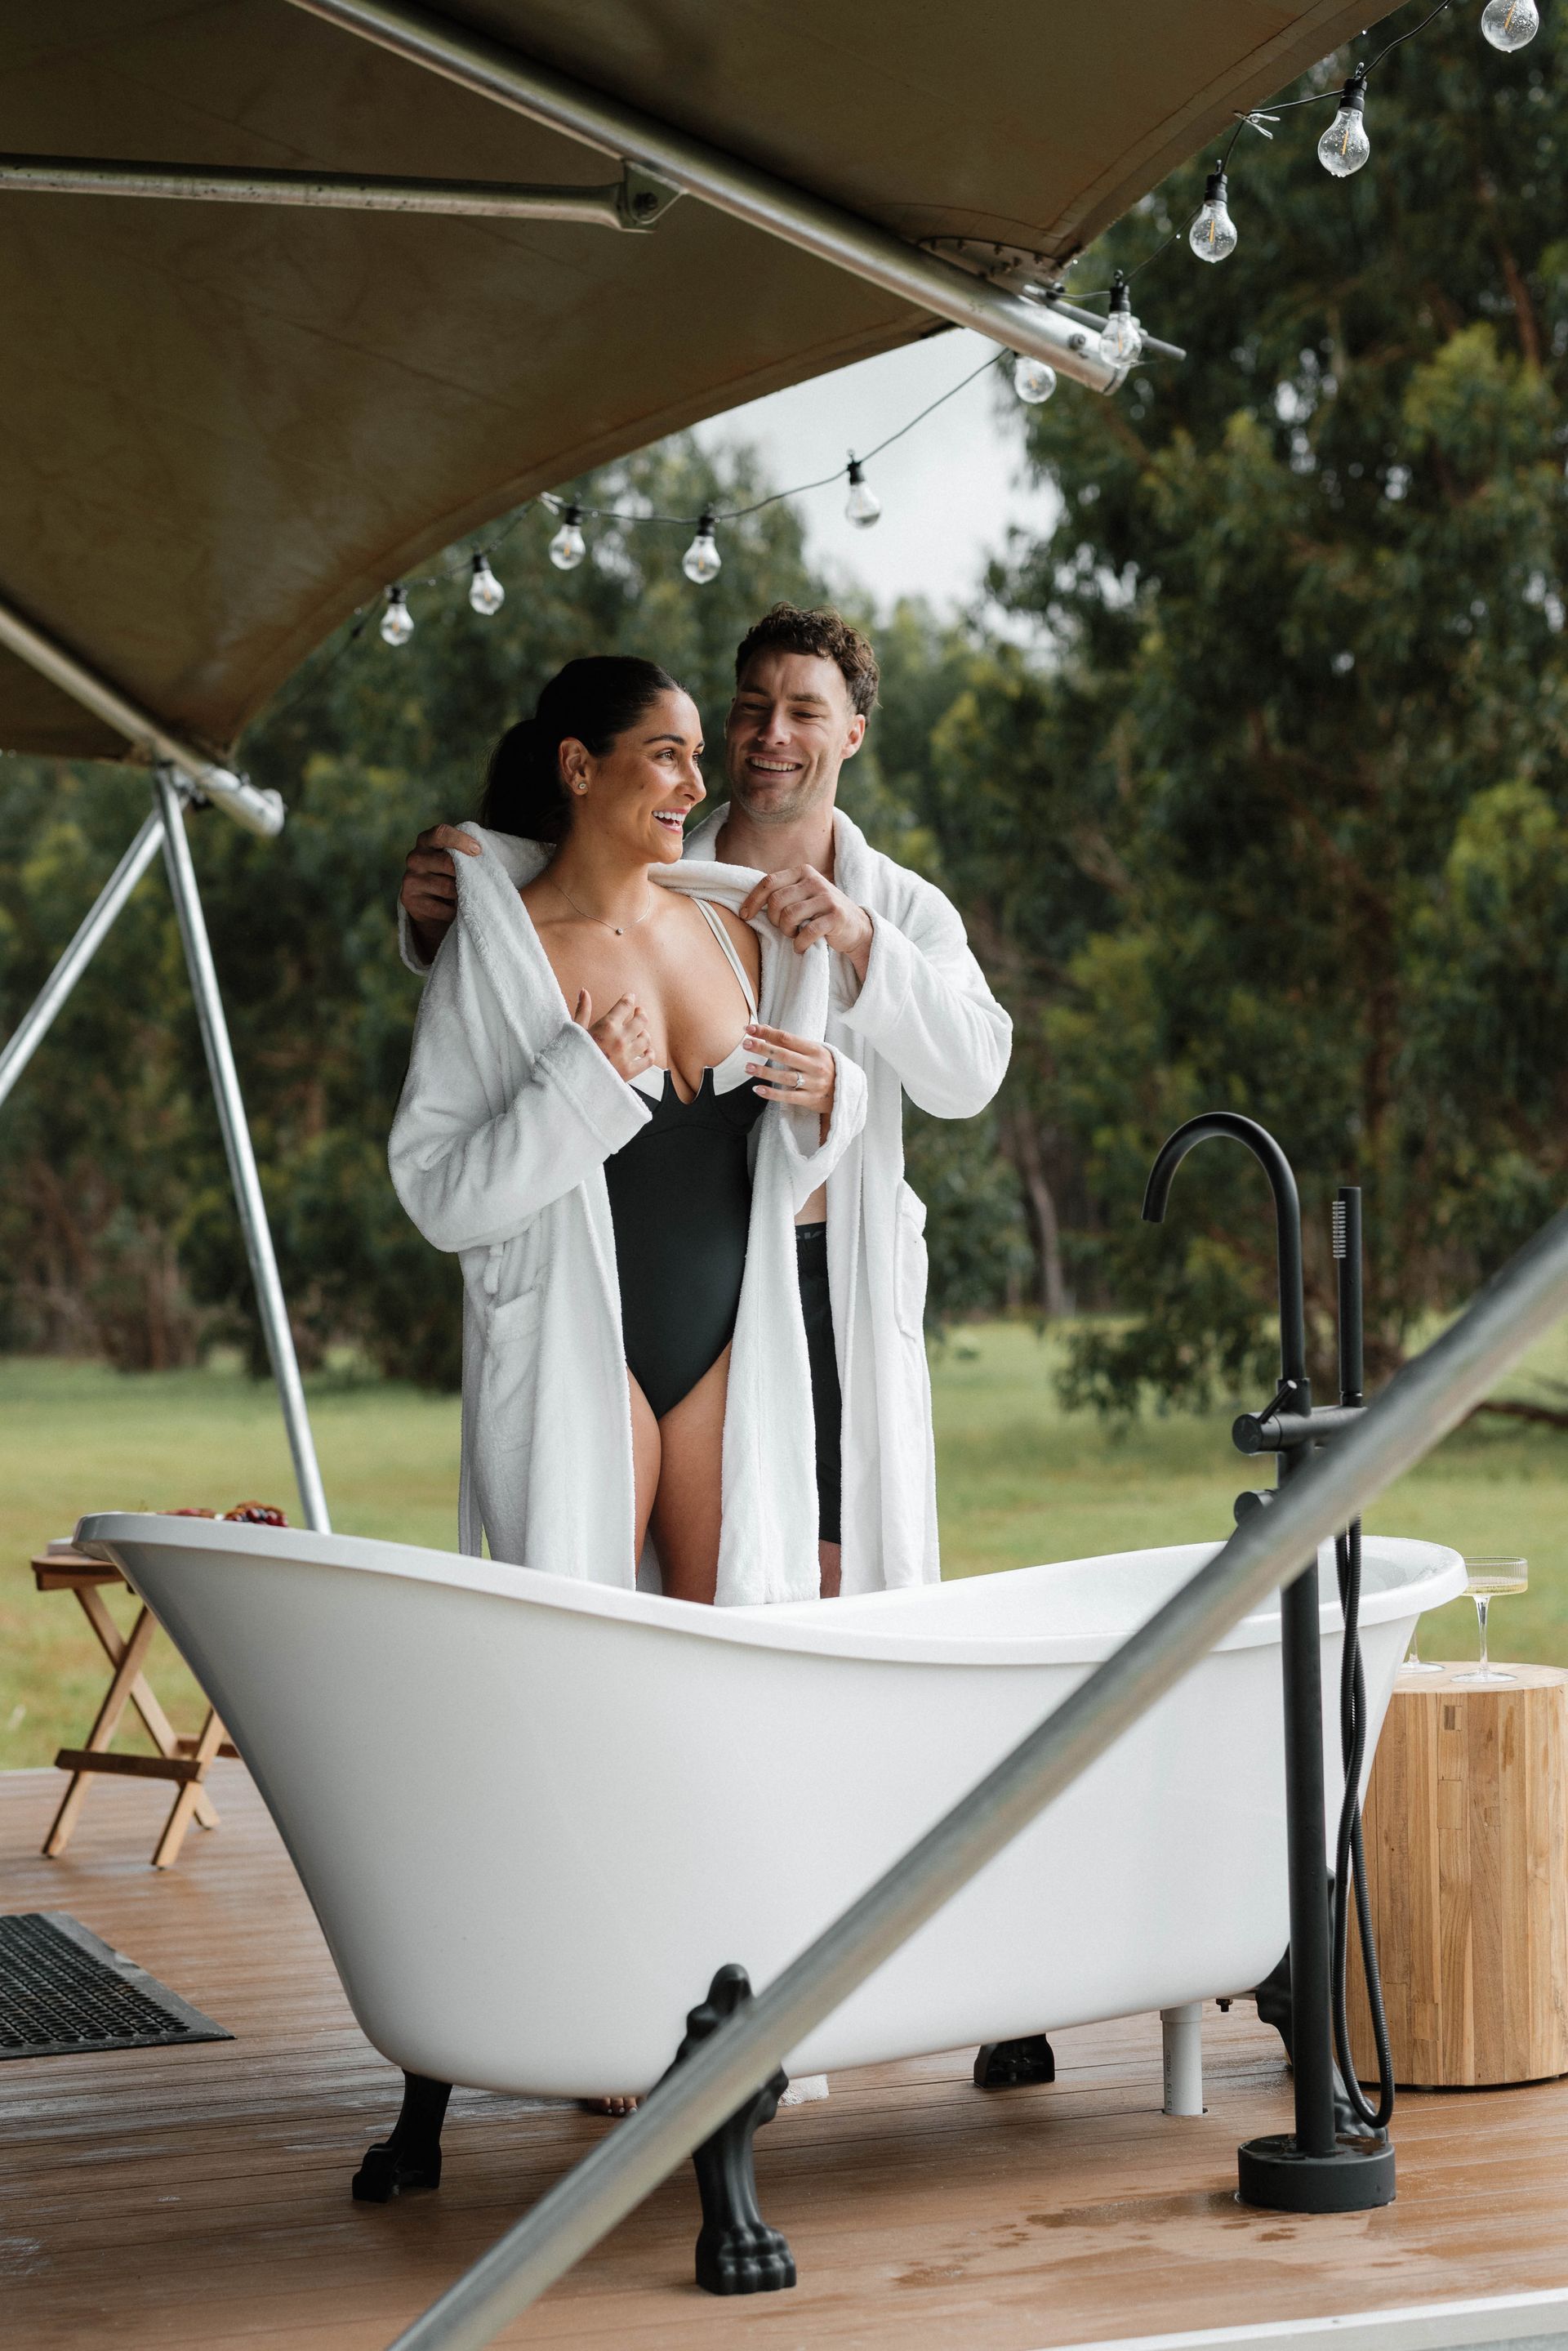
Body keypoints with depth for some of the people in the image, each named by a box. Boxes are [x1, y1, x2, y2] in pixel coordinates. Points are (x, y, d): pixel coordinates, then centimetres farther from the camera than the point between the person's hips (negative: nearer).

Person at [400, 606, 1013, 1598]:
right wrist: (438, 918, -13)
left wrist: (859, 940, -25)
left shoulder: (905, 910, 8)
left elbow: (968, 1077, -8)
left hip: (834, 1290, 0)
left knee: (836, 1578, -1)